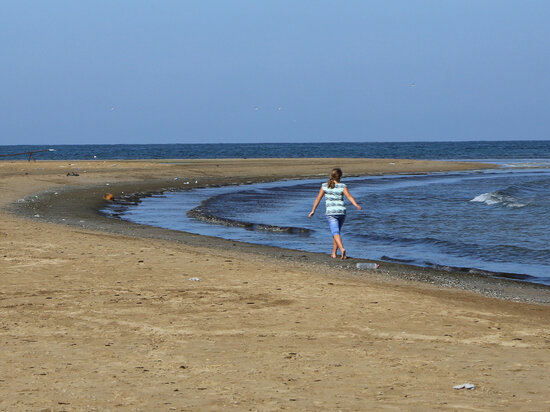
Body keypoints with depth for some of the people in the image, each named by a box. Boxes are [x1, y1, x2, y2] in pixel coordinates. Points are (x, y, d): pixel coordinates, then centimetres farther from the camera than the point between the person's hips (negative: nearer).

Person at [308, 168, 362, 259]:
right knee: (336, 231, 18)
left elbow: (318, 198, 4)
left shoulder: (325, 186, 1)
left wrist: (313, 210, 11)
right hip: (342, 212, 1)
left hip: (331, 213, -1)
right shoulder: (342, 186, -3)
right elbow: (349, 196, -16)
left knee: (335, 233, -10)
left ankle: (342, 249, -33)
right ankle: (334, 253, 22)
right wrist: (356, 205, -26)